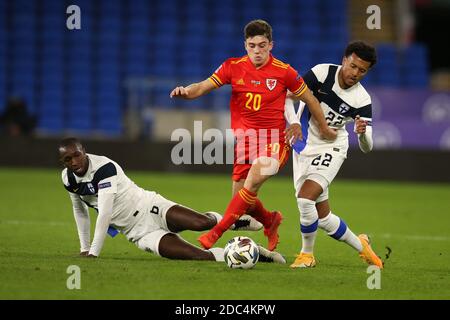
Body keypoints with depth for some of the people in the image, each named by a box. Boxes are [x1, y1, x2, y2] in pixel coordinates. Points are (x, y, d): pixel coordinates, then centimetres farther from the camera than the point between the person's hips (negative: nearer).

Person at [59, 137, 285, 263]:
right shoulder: (68, 179, 5)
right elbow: (80, 211, 22)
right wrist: (84, 248, 20)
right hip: (139, 232, 4)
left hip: (148, 208, -4)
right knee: (199, 256, -21)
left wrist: (93, 252, -22)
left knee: (201, 223, -29)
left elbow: (105, 213, -23)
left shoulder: (104, 167, -18)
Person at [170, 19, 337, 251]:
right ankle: (270, 220, 36)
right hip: (243, 140, 4)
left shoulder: (284, 72, -5)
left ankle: (217, 232, -24)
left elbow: (309, 99, 7)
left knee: (252, 181, -28)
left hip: (274, 141, -4)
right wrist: (185, 91, -26)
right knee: (243, 200, 3)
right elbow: (203, 87, -3)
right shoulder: (233, 67, 0)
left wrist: (324, 128, 16)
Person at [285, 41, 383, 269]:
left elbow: (367, 148, -15)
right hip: (304, 147, 2)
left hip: (331, 149, -2)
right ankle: (360, 246, 30)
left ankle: (307, 254, -4)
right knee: (322, 216, 5)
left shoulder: (361, 100, -14)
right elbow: (288, 96, -9)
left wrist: (362, 132, -37)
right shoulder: (322, 73, -14)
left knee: (305, 198, -26)